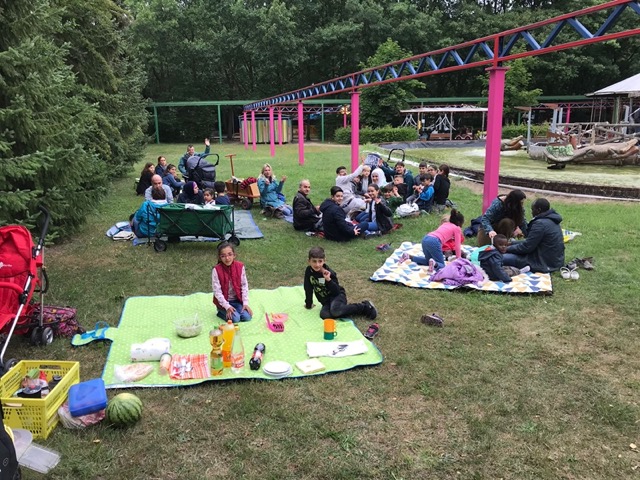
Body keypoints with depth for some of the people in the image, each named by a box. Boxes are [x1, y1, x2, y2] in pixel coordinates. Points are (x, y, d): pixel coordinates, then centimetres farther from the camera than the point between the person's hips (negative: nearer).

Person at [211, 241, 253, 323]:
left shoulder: (240, 267, -9)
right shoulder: (216, 270, -17)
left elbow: (244, 285, -3)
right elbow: (217, 291, -16)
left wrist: (245, 303, -10)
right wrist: (227, 306, -21)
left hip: (237, 300, 3)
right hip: (223, 302, -3)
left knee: (247, 317, -14)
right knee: (235, 318, -21)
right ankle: (221, 312, 7)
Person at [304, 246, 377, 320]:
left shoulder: (329, 273, -17)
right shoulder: (309, 271, -6)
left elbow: (336, 292, -21)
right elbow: (308, 289, 6)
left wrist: (329, 280, -33)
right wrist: (309, 304, 12)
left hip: (337, 295, -4)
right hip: (326, 301, 4)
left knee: (335, 311, -37)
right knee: (324, 315, -31)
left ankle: (364, 307, -20)